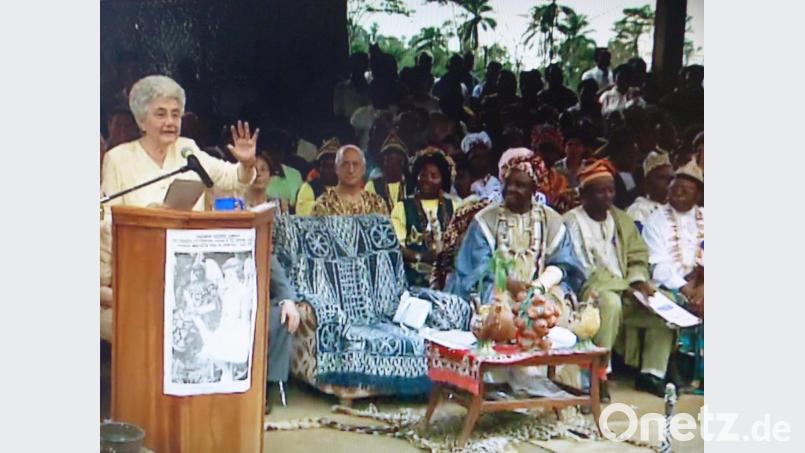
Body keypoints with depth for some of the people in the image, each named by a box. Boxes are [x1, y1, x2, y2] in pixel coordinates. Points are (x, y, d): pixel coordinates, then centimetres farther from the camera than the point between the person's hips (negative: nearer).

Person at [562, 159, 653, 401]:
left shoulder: (621, 219, 17)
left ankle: (653, 372, -7)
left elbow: (637, 256, 17)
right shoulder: (571, 222, -6)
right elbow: (580, 270, -14)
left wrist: (638, 281, -6)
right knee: (611, 301, -37)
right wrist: (624, 285, -16)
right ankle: (599, 374, -31)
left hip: (624, 288, 7)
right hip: (589, 290, -7)